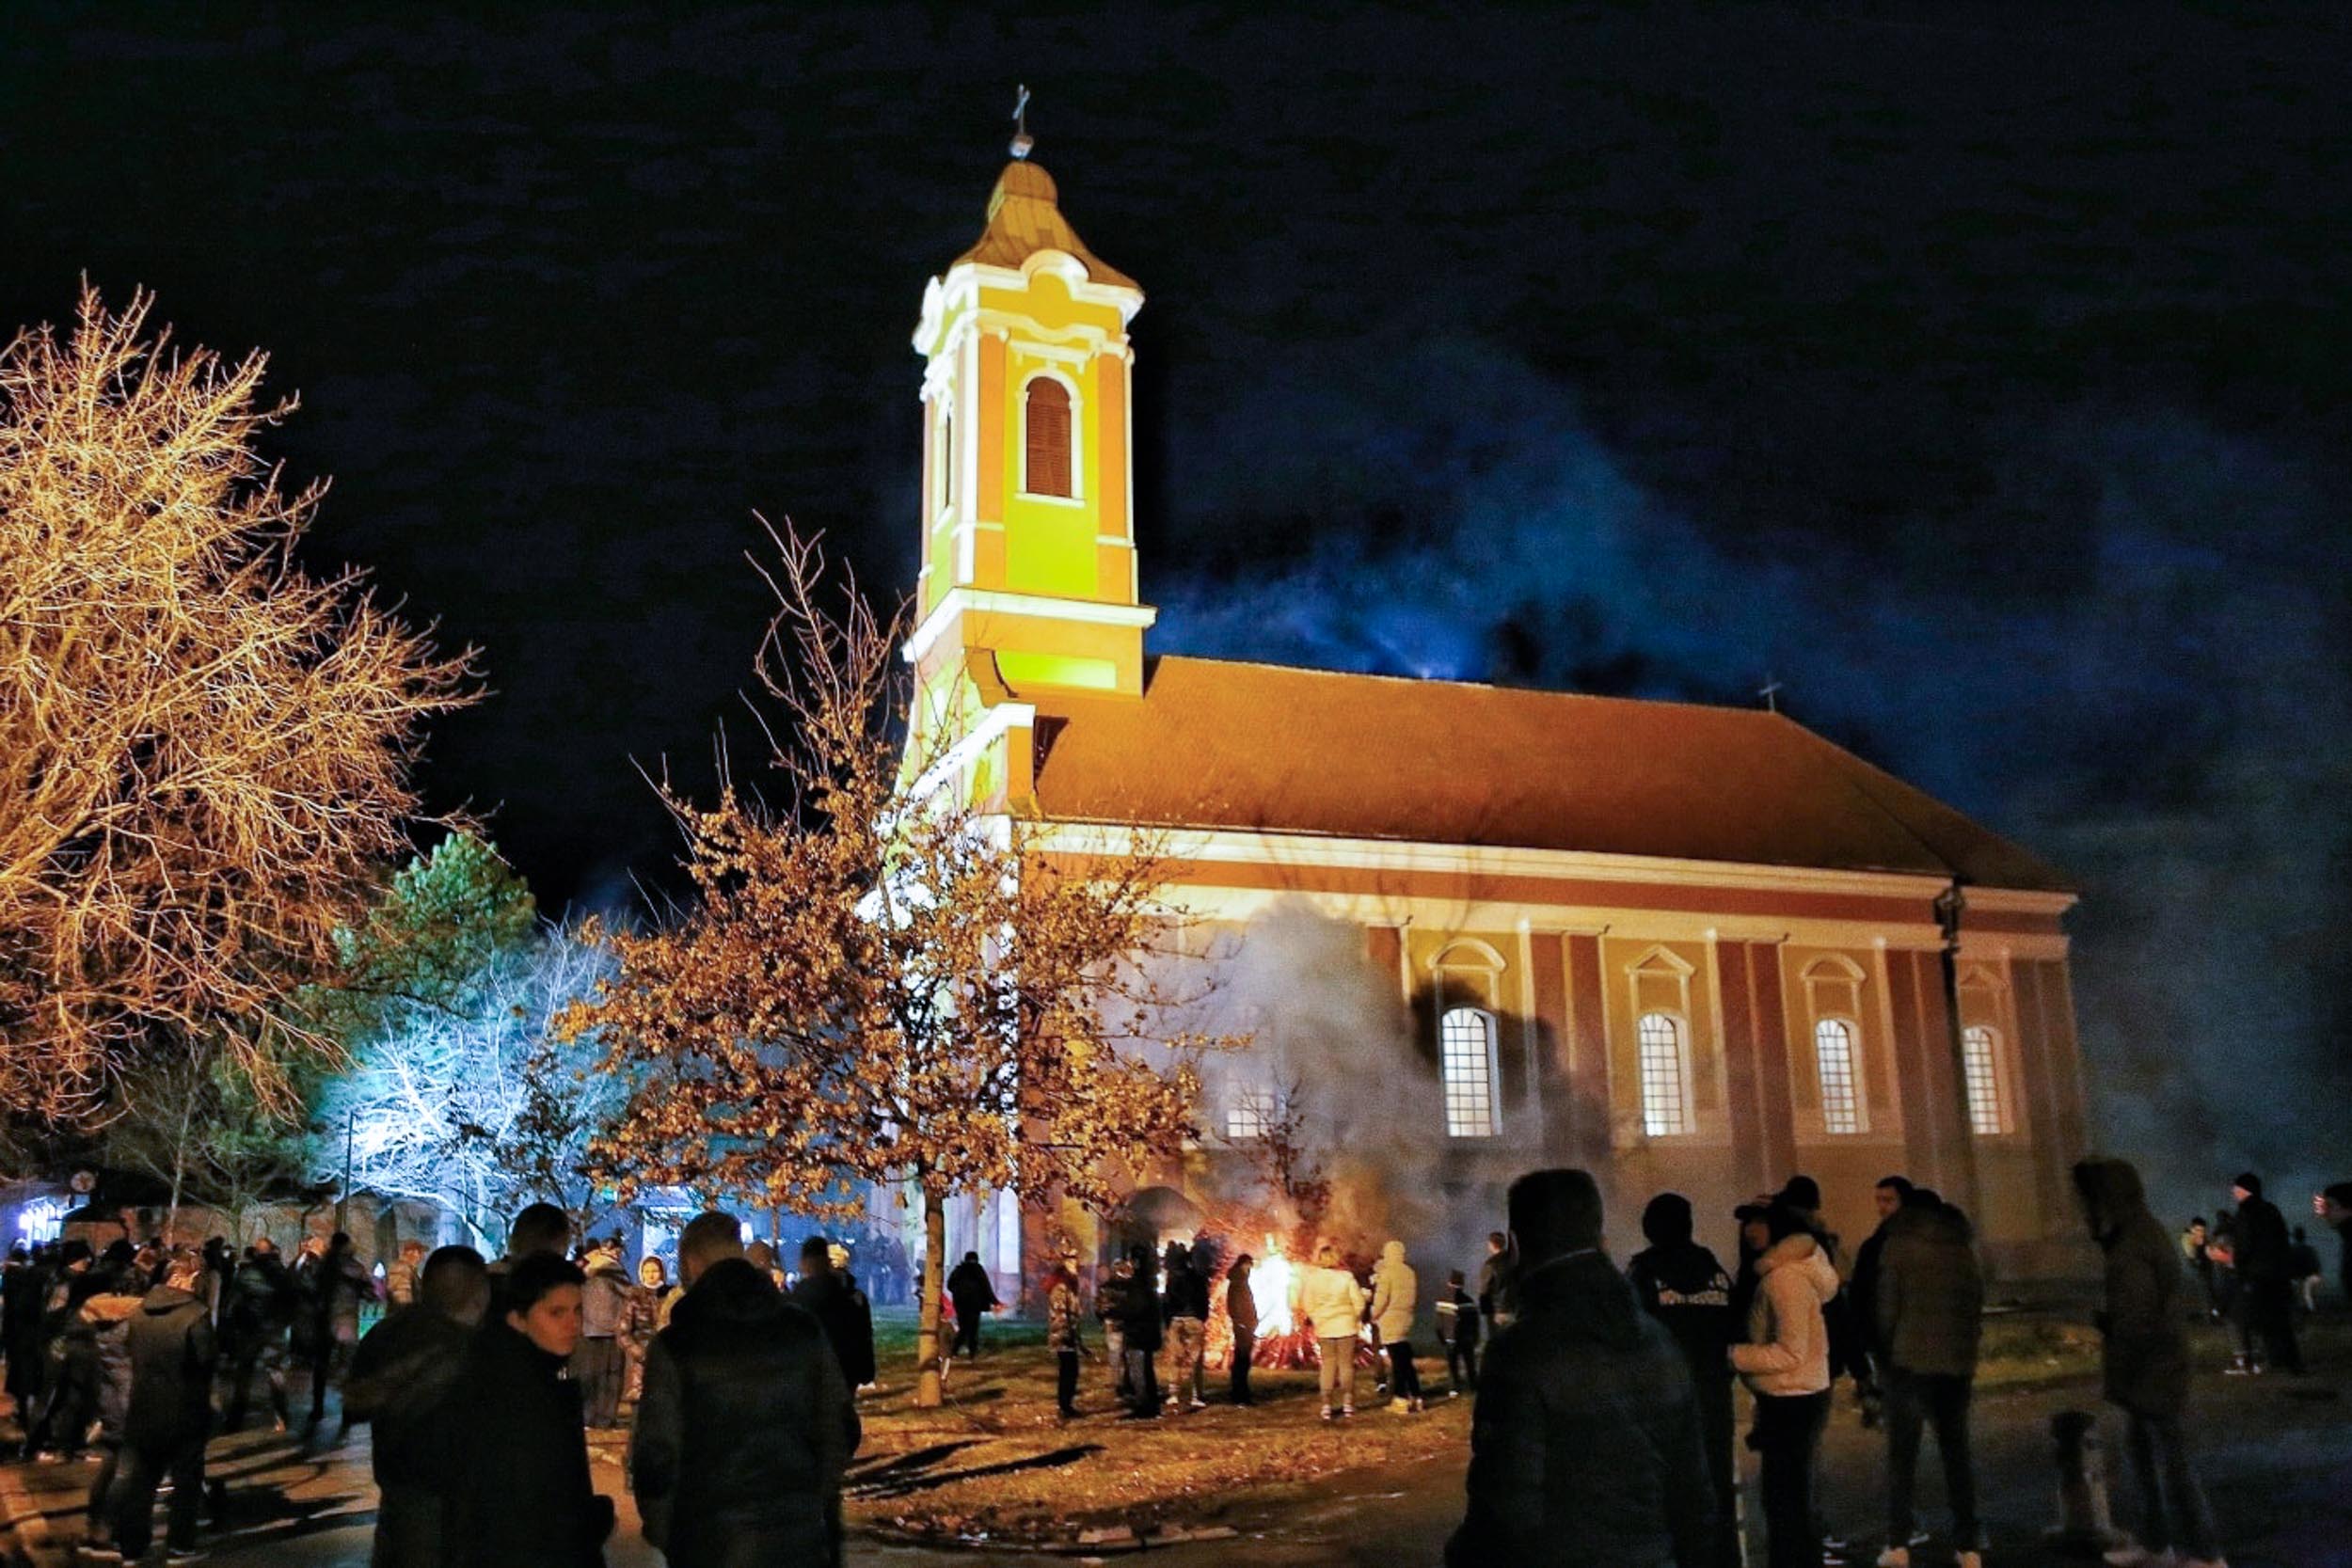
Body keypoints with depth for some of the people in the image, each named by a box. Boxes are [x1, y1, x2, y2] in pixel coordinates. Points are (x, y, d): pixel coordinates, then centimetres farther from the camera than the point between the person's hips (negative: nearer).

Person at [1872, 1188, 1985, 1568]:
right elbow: (1977, 1305, 12)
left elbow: (1887, 1307, -5)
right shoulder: (1965, 1248, 11)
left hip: (1910, 1359, -4)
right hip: (1957, 1362, 4)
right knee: (1957, 1450, 11)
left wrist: (1886, 1352, 7)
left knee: (1902, 1452, 2)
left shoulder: (1899, 1246, -2)